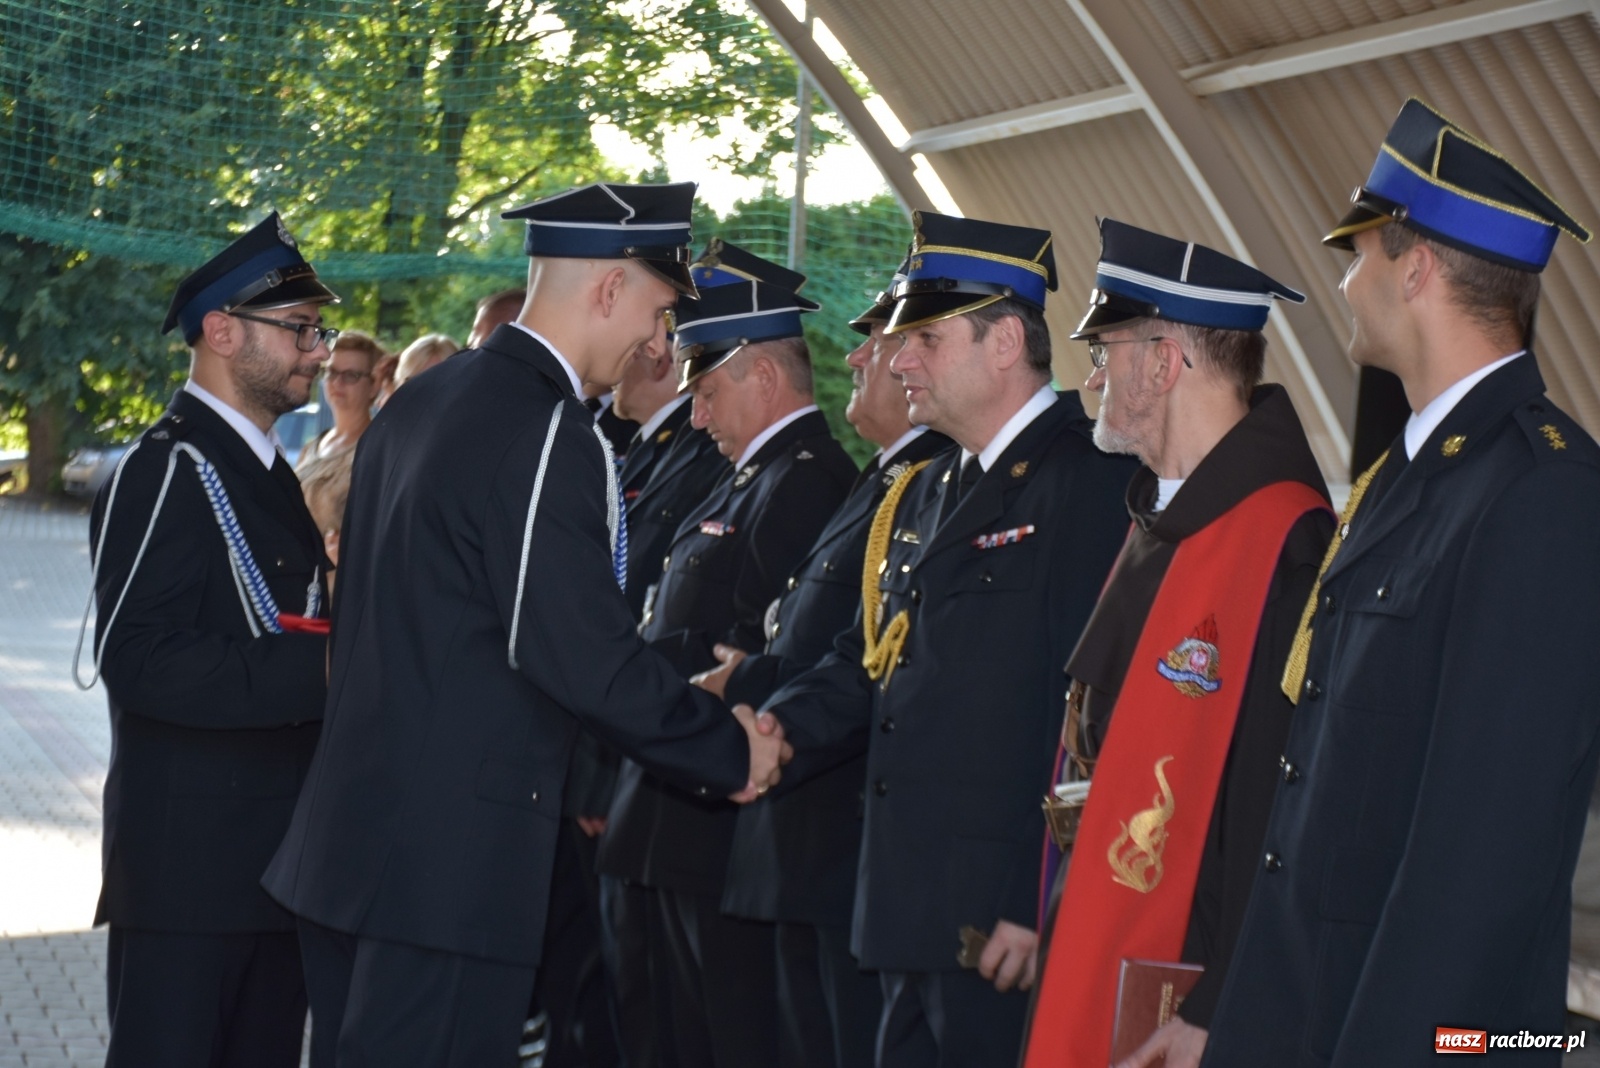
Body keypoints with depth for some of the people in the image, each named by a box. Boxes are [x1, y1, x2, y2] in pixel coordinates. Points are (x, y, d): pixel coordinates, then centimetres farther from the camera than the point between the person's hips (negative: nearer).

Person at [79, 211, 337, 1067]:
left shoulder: (266, 474, 16)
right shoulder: (167, 471, -14)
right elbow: (137, 659, -24)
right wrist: (323, 667, -28)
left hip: (276, 857, 9)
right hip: (188, 862, -9)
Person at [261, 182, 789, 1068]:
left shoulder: (417, 400, 12)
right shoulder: (549, 437, -17)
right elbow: (585, 655, -20)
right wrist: (729, 753, -7)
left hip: (353, 827, 9)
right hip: (454, 858, -9)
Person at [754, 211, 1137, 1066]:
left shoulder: (1092, 483, -13)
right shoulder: (923, 497, 18)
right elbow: (868, 659, 20)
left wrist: (1046, 907, -21)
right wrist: (783, 732, 0)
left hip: (1009, 930, -9)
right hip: (917, 916, 9)